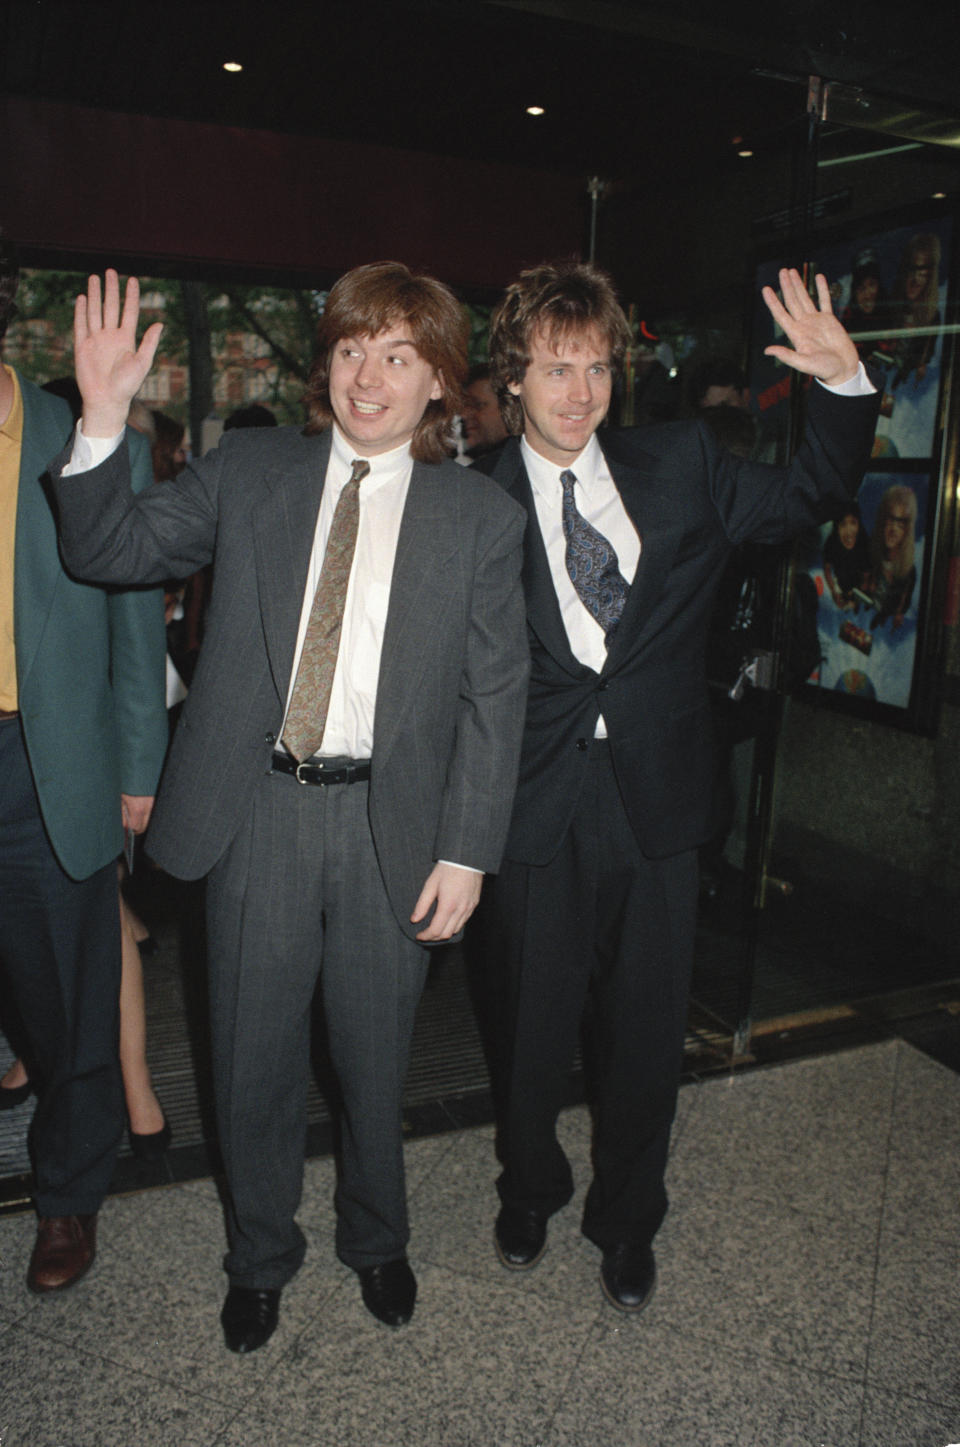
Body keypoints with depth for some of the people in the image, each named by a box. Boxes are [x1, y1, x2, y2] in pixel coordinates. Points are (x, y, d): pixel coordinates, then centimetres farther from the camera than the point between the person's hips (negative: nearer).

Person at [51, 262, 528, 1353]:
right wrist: (102, 420, -13)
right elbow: (106, 550, 4)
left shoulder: (481, 518, -1)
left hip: (390, 823, 0)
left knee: (375, 1056, 17)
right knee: (254, 1056, 15)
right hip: (257, 812, 1)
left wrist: (466, 853, -6)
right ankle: (261, 1254, 42)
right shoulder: (246, 471, 4)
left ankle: (375, 1239, 45)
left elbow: (495, 697, -1)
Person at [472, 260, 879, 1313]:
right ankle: (530, 1193, 46)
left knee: (647, 1029, 15)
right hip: (536, 809, -2)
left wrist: (843, 385, -1)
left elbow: (806, 496, 13)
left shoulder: (680, 465, 4)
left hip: (656, 800, 2)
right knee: (534, 1029, 16)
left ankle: (627, 1223, 41)